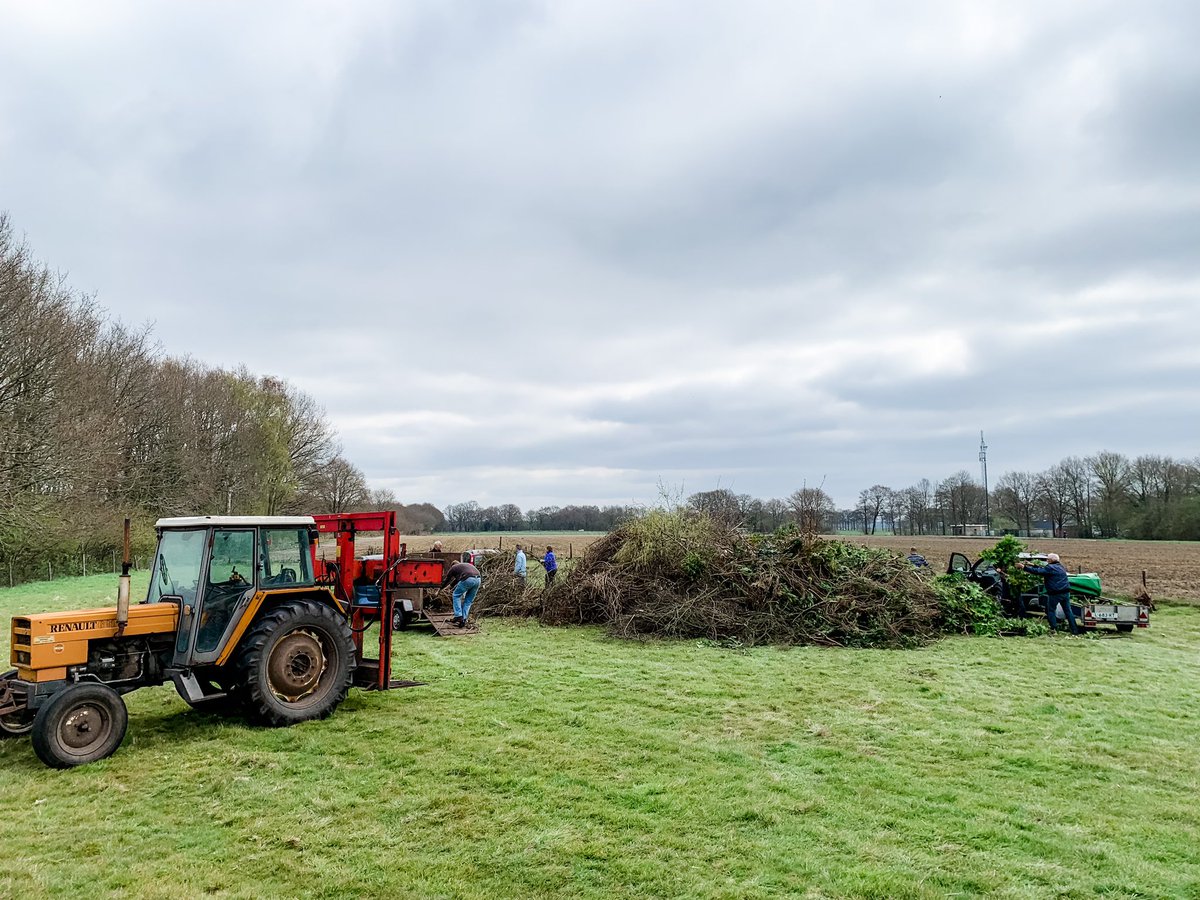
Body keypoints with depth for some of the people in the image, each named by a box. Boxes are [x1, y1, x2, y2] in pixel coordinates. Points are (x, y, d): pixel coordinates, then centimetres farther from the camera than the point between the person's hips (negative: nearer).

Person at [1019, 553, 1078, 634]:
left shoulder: (1050, 568, -10)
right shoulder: (1060, 567, 16)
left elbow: (1037, 571, -16)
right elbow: (1042, 569, 21)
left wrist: (1024, 567, -12)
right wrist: (1031, 565, 22)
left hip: (1055, 594, -8)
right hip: (1065, 592, 8)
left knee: (1051, 610, 6)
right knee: (1068, 611, 10)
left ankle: (1054, 629, 2)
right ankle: (1074, 630, 11)